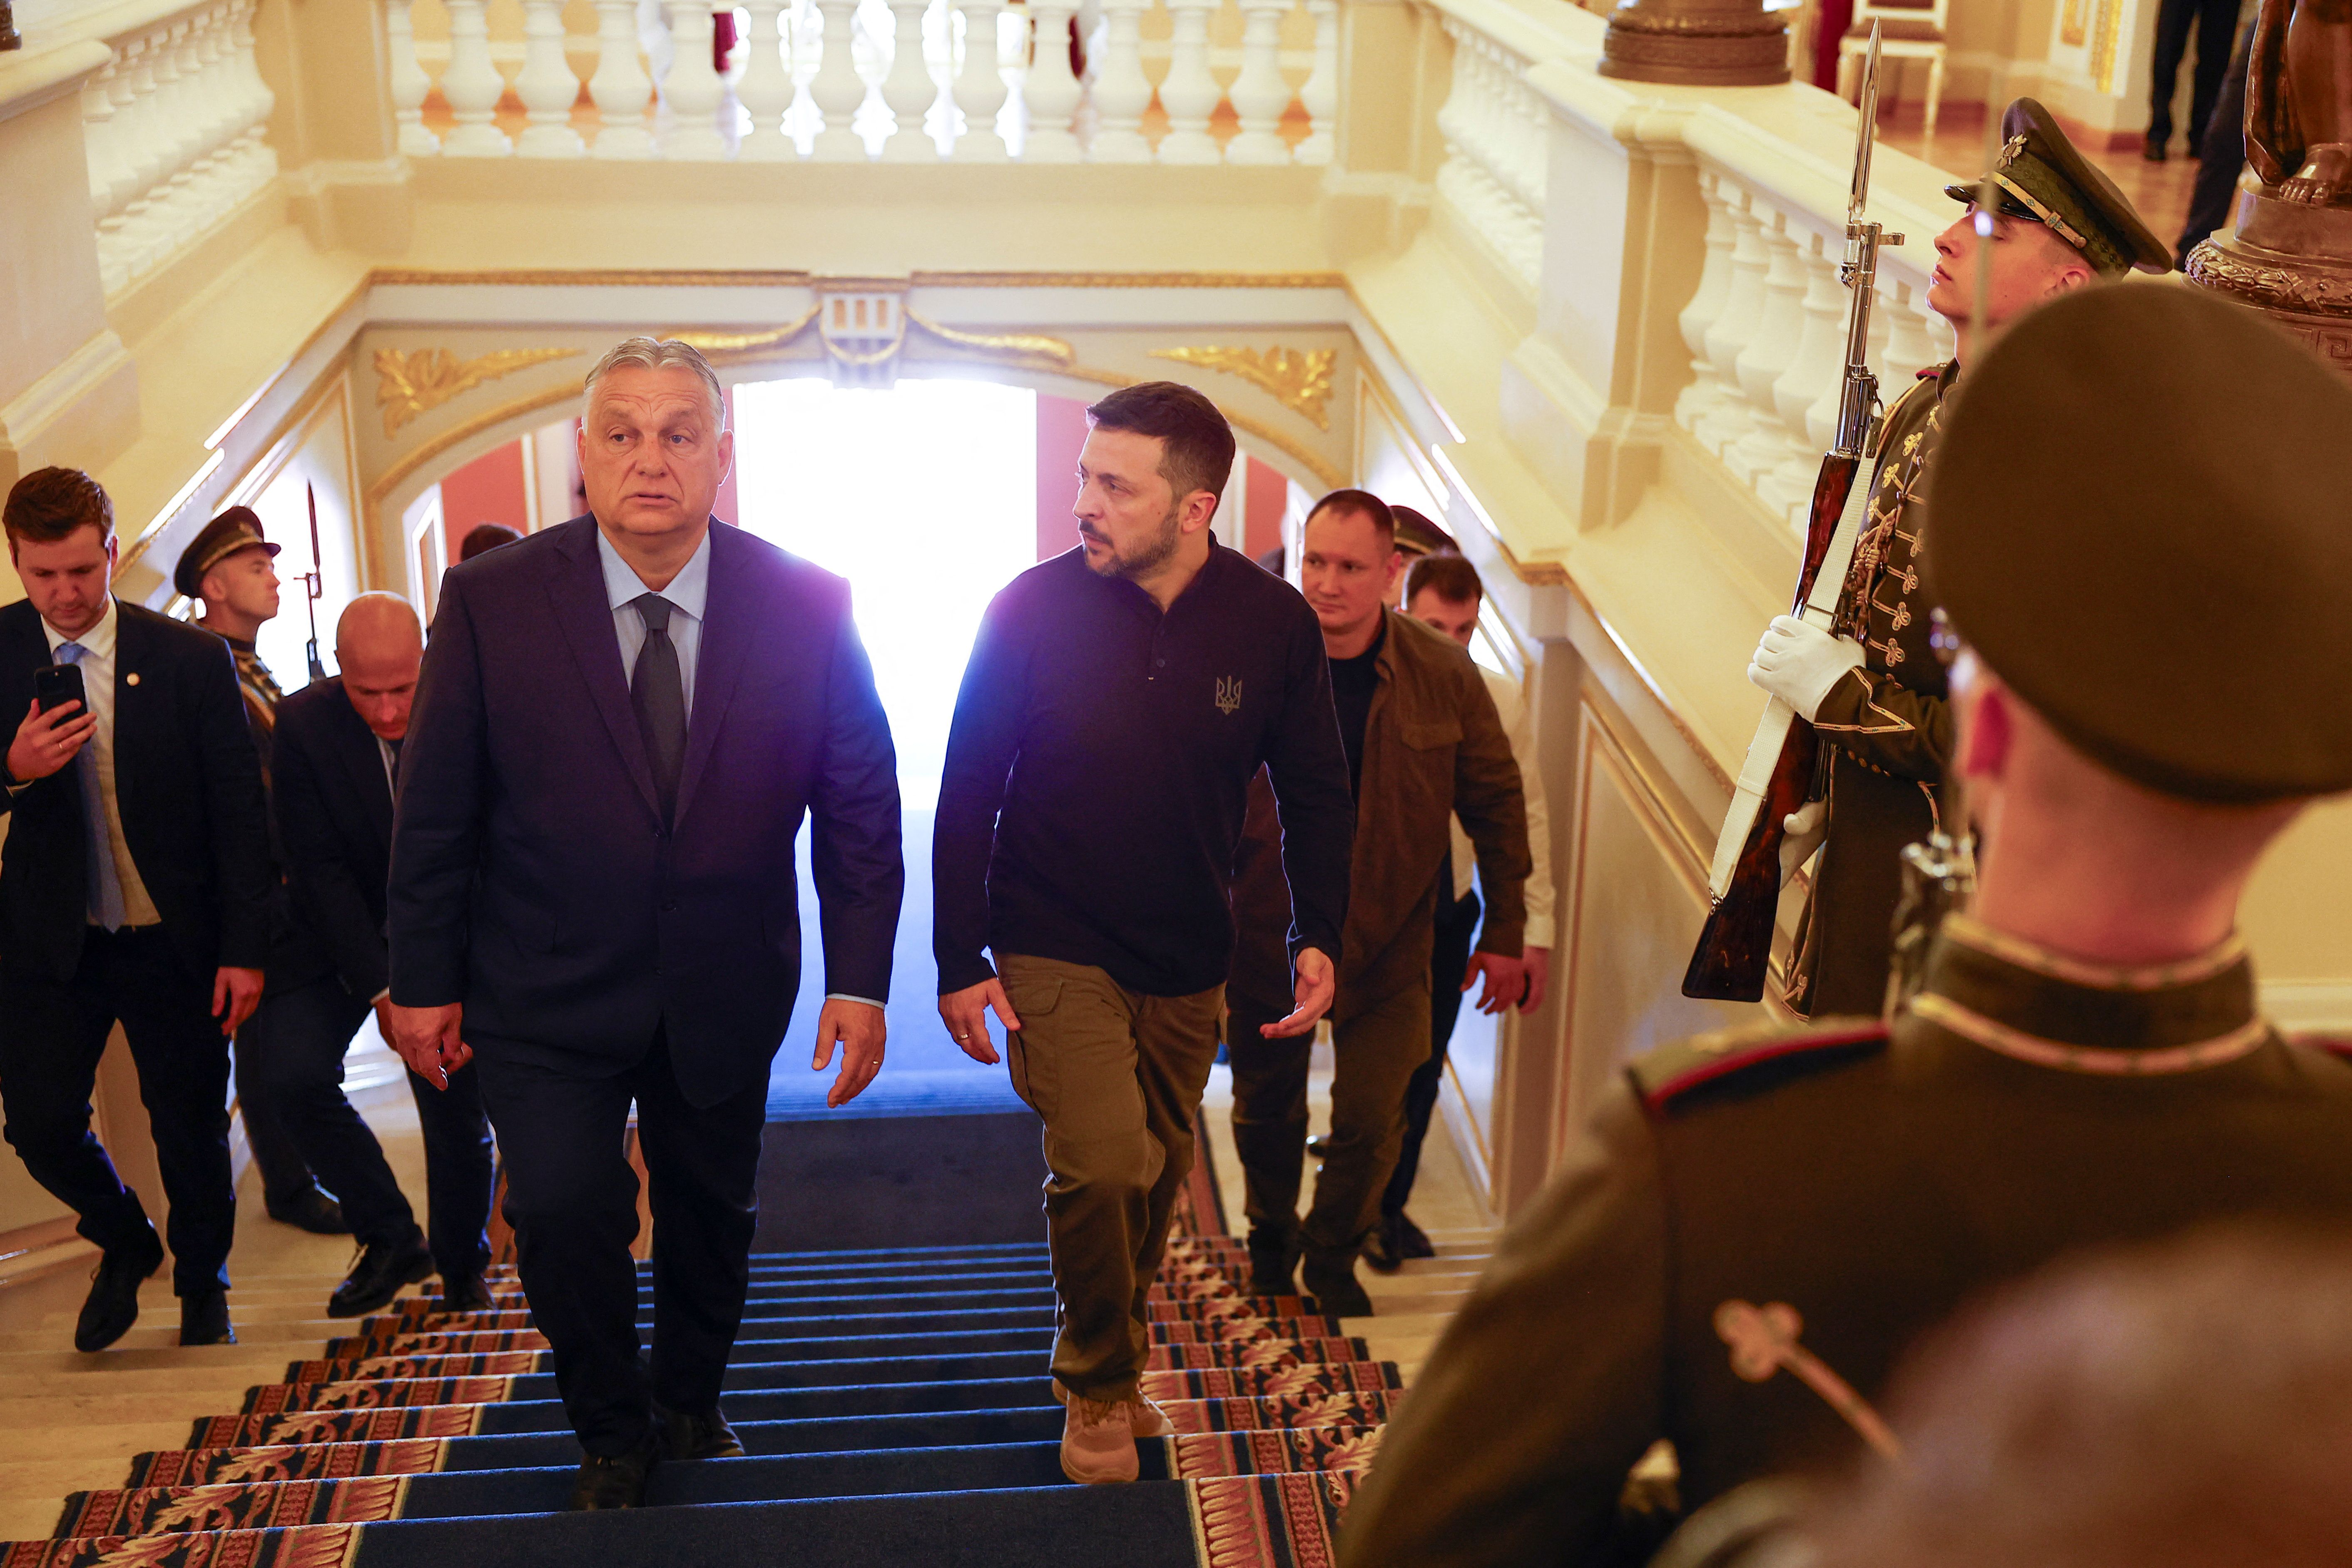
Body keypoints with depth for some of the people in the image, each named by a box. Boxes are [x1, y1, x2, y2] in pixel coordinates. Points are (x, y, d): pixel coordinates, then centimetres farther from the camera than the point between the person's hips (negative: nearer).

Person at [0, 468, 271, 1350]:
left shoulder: (191, 659, -7)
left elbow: (240, 809, -4)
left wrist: (245, 948, -7)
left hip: (173, 937, -1)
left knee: (192, 1124, 8)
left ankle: (202, 1285, 35)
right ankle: (124, 1244, 30)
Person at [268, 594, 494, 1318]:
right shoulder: (302, 724, -17)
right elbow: (320, 868, -16)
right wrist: (381, 988, -23)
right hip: (340, 934, 1)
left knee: (457, 1110, 0)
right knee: (295, 1073, -19)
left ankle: (461, 1265, 27)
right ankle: (391, 1237, 1)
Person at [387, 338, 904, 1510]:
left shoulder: (806, 604, -10)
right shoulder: (490, 600, -11)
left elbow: (861, 806, -4)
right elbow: (434, 809, -4)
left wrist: (859, 980, -7)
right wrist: (424, 980, -1)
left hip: (726, 994, 2)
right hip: (547, 995, -1)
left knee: (712, 1214, 17)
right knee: (562, 1215, -6)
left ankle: (689, 1403, 46)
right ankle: (613, 1432, 24)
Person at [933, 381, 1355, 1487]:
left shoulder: (1275, 625, -8)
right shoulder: (1034, 610, -13)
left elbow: (1316, 793, 4)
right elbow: (967, 794, -6)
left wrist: (1319, 936, -7)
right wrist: (959, 961, -8)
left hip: (1188, 964, 3)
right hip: (1055, 950, -3)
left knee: (1159, 1173, 15)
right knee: (1104, 1160, -17)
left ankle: (1113, 1364, 40)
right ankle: (1098, 1386, 9)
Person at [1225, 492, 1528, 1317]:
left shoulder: (1445, 678, -9)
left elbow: (1497, 805, 2)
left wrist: (1504, 934, 4)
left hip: (1386, 939, 0)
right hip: (1264, 931, 1)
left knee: (1371, 1118, -1)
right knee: (1266, 1109, 14)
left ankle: (1333, 1257, 27)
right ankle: (1270, 1246, 41)